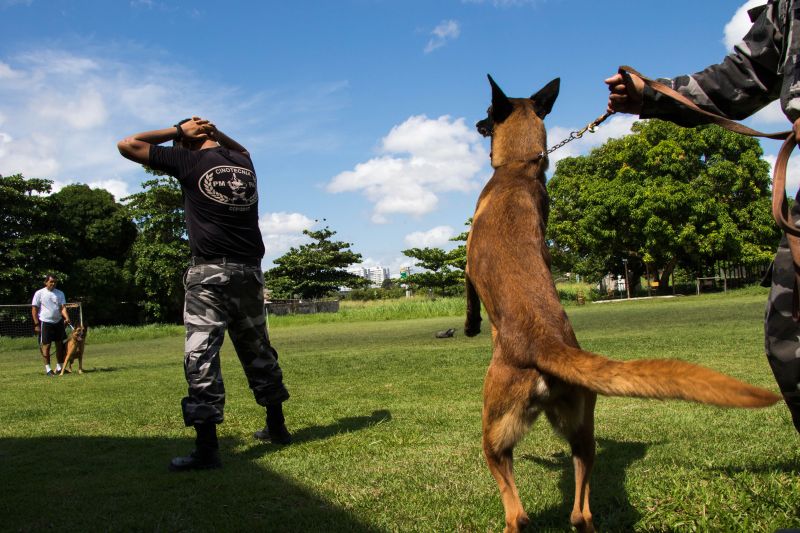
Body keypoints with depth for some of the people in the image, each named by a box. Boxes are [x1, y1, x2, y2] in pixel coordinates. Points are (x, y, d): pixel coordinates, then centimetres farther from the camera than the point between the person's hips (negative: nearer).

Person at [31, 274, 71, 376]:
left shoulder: (60, 293, 7)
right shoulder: (39, 293, -4)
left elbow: (63, 307, -2)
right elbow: (34, 309, -4)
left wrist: (67, 318, -20)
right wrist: (36, 324, -9)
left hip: (58, 322, 4)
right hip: (45, 322, -4)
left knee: (60, 345, 9)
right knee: (46, 345, -2)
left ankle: (59, 367, 19)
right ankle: (48, 369, 5)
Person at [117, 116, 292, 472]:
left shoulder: (188, 160, -1)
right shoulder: (244, 162, 14)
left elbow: (126, 145, 5)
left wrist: (177, 129, 11)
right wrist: (214, 131, 25)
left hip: (209, 273, -5)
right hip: (250, 271, 6)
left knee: (201, 356, -6)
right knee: (258, 351, 16)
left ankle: (207, 448, -10)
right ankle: (277, 427, 26)